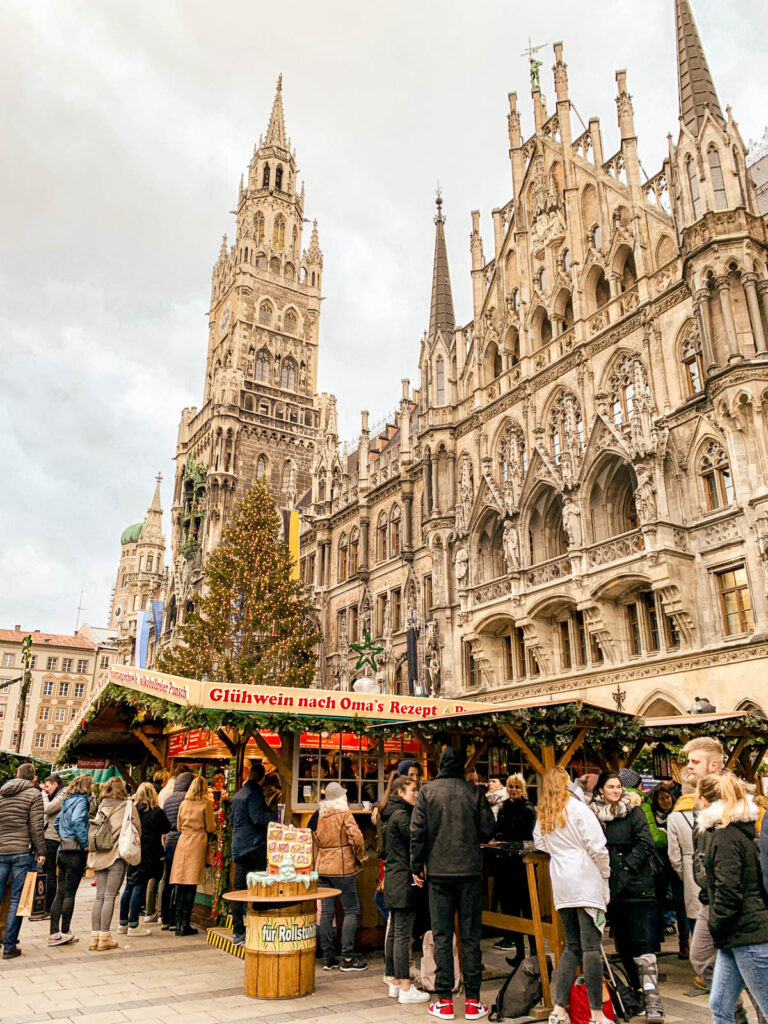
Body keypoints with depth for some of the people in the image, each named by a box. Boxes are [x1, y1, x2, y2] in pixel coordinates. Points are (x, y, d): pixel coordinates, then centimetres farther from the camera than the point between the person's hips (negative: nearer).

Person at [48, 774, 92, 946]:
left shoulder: (68, 800, 14)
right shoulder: (81, 800, -11)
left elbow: (57, 822, 23)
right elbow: (77, 820, -27)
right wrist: (85, 843, -19)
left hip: (63, 850, 8)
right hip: (76, 851, -8)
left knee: (60, 893, 9)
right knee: (70, 893, 0)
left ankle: (54, 933, 12)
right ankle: (65, 933, 6)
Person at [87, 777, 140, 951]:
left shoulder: (101, 807, 9)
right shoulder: (127, 806, -3)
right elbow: (137, 828, 2)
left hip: (99, 856, 5)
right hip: (117, 855, -5)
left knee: (100, 896, 10)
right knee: (109, 897, -1)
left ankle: (95, 937, 12)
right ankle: (104, 937, 1)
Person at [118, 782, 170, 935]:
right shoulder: (157, 812, -12)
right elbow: (167, 829, 0)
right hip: (148, 855, -5)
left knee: (129, 888, 14)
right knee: (139, 888, 0)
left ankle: (123, 924, 21)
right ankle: (133, 925, 4)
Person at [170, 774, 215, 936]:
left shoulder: (184, 803, 9)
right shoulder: (206, 803, -4)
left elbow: (178, 827, 16)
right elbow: (210, 827, -1)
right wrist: (215, 825, 20)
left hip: (183, 842, 4)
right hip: (198, 842, -4)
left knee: (180, 883, 8)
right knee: (191, 884, -1)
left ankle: (178, 923, 12)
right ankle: (185, 924, 0)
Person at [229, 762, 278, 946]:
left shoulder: (237, 795, 16)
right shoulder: (254, 792, -10)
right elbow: (257, 818, -19)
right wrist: (276, 815, -11)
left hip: (238, 847, 8)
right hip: (255, 846, -8)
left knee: (239, 888, 9)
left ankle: (238, 932, 12)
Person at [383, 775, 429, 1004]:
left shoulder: (394, 814, 15)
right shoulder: (401, 815, -15)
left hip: (394, 880, 10)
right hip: (404, 880, -10)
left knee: (394, 932, 14)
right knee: (403, 935, -5)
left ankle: (395, 982, 22)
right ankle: (406, 989, 0)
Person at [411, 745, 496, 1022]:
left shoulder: (427, 791, -3)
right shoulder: (474, 792, -4)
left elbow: (417, 832, -5)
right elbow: (488, 829, -1)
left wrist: (416, 867, 5)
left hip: (439, 872, 0)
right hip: (470, 871, 0)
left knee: (442, 936, 7)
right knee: (471, 936, 8)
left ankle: (444, 1001, 11)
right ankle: (473, 1001, 12)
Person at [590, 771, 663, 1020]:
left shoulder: (633, 811, -4)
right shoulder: (593, 813, 6)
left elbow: (646, 844, -10)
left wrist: (626, 868, -13)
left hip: (633, 886, -4)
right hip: (610, 887, 4)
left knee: (639, 941, -8)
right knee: (621, 940, 12)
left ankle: (653, 1001, -5)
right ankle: (637, 990, 27)